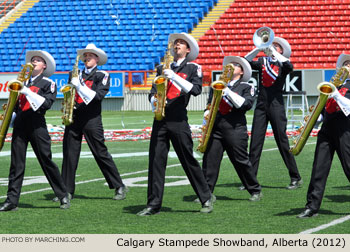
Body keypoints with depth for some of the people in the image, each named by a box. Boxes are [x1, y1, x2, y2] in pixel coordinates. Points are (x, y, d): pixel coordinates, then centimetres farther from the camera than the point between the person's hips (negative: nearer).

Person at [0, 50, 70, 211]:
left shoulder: (48, 83, 4)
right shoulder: (22, 81, 19)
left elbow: (47, 103, -10)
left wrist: (28, 92, -15)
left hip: (37, 125, -4)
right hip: (20, 125, 4)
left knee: (46, 160, -3)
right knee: (16, 163, 0)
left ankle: (63, 196, 7)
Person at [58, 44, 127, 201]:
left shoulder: (102, 76, 2)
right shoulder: (75, 74, 15)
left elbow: (98, 95, -11)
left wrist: (80, 86, -17)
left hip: (91, 119, -4)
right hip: (74, 117, 4)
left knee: (101, 153, -3)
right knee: (69, 154, 2)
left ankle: (119, 187, 4)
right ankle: (68, 190, 7)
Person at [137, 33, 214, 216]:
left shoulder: (193, 68, 4)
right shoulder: (163, 68, 16)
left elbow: (196, 90, -12)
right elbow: (153, 92, 17)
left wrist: (174, 77, -18)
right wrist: (154, 100, -6)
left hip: (178, 120, -4)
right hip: (160, 120, 4)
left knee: (188, 161, -1)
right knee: (156, 161, -2)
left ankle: (206, 200, 10)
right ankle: (154, 204, 0)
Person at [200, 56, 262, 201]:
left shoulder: (246, 87, 7)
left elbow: (247, 104, -9)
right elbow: (210, 104, 23)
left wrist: (228, 92, -13)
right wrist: (206, 119, 9)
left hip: (235, 130, -3)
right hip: (215, 128, 4)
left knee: (241, 162, 0)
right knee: (209, 160, -5)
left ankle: (255, 191, 13)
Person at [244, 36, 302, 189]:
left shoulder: (283, 64, 4)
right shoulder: (262, 62, 14)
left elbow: (288, 66, -19)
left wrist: (272, 50, -17)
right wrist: (259, 48, -11)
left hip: (276, 104, -4)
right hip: (261, 105, 4)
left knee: (282, 141, -4)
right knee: (255, 141, 0)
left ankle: (295, 178, 2)